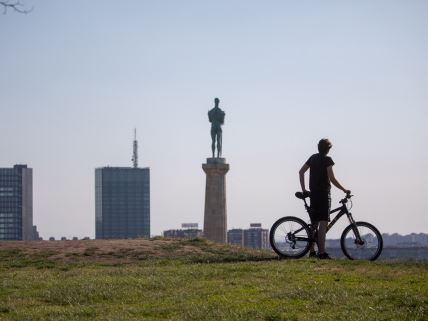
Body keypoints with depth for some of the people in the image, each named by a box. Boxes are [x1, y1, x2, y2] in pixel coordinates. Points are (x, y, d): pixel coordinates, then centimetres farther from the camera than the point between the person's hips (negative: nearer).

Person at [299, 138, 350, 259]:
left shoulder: (313, 158, 12)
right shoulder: (327, 160, -9)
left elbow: (301, 172, 14)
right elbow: (332, 179, -14)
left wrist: (303, 189, 15)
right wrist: (344, 190, -5)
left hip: (313, 194, 7)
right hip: (324, 194, -7)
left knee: (314, 223, 14)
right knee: (323, 223, -10)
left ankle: (312, 251, 16)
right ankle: (322, 252, -15)